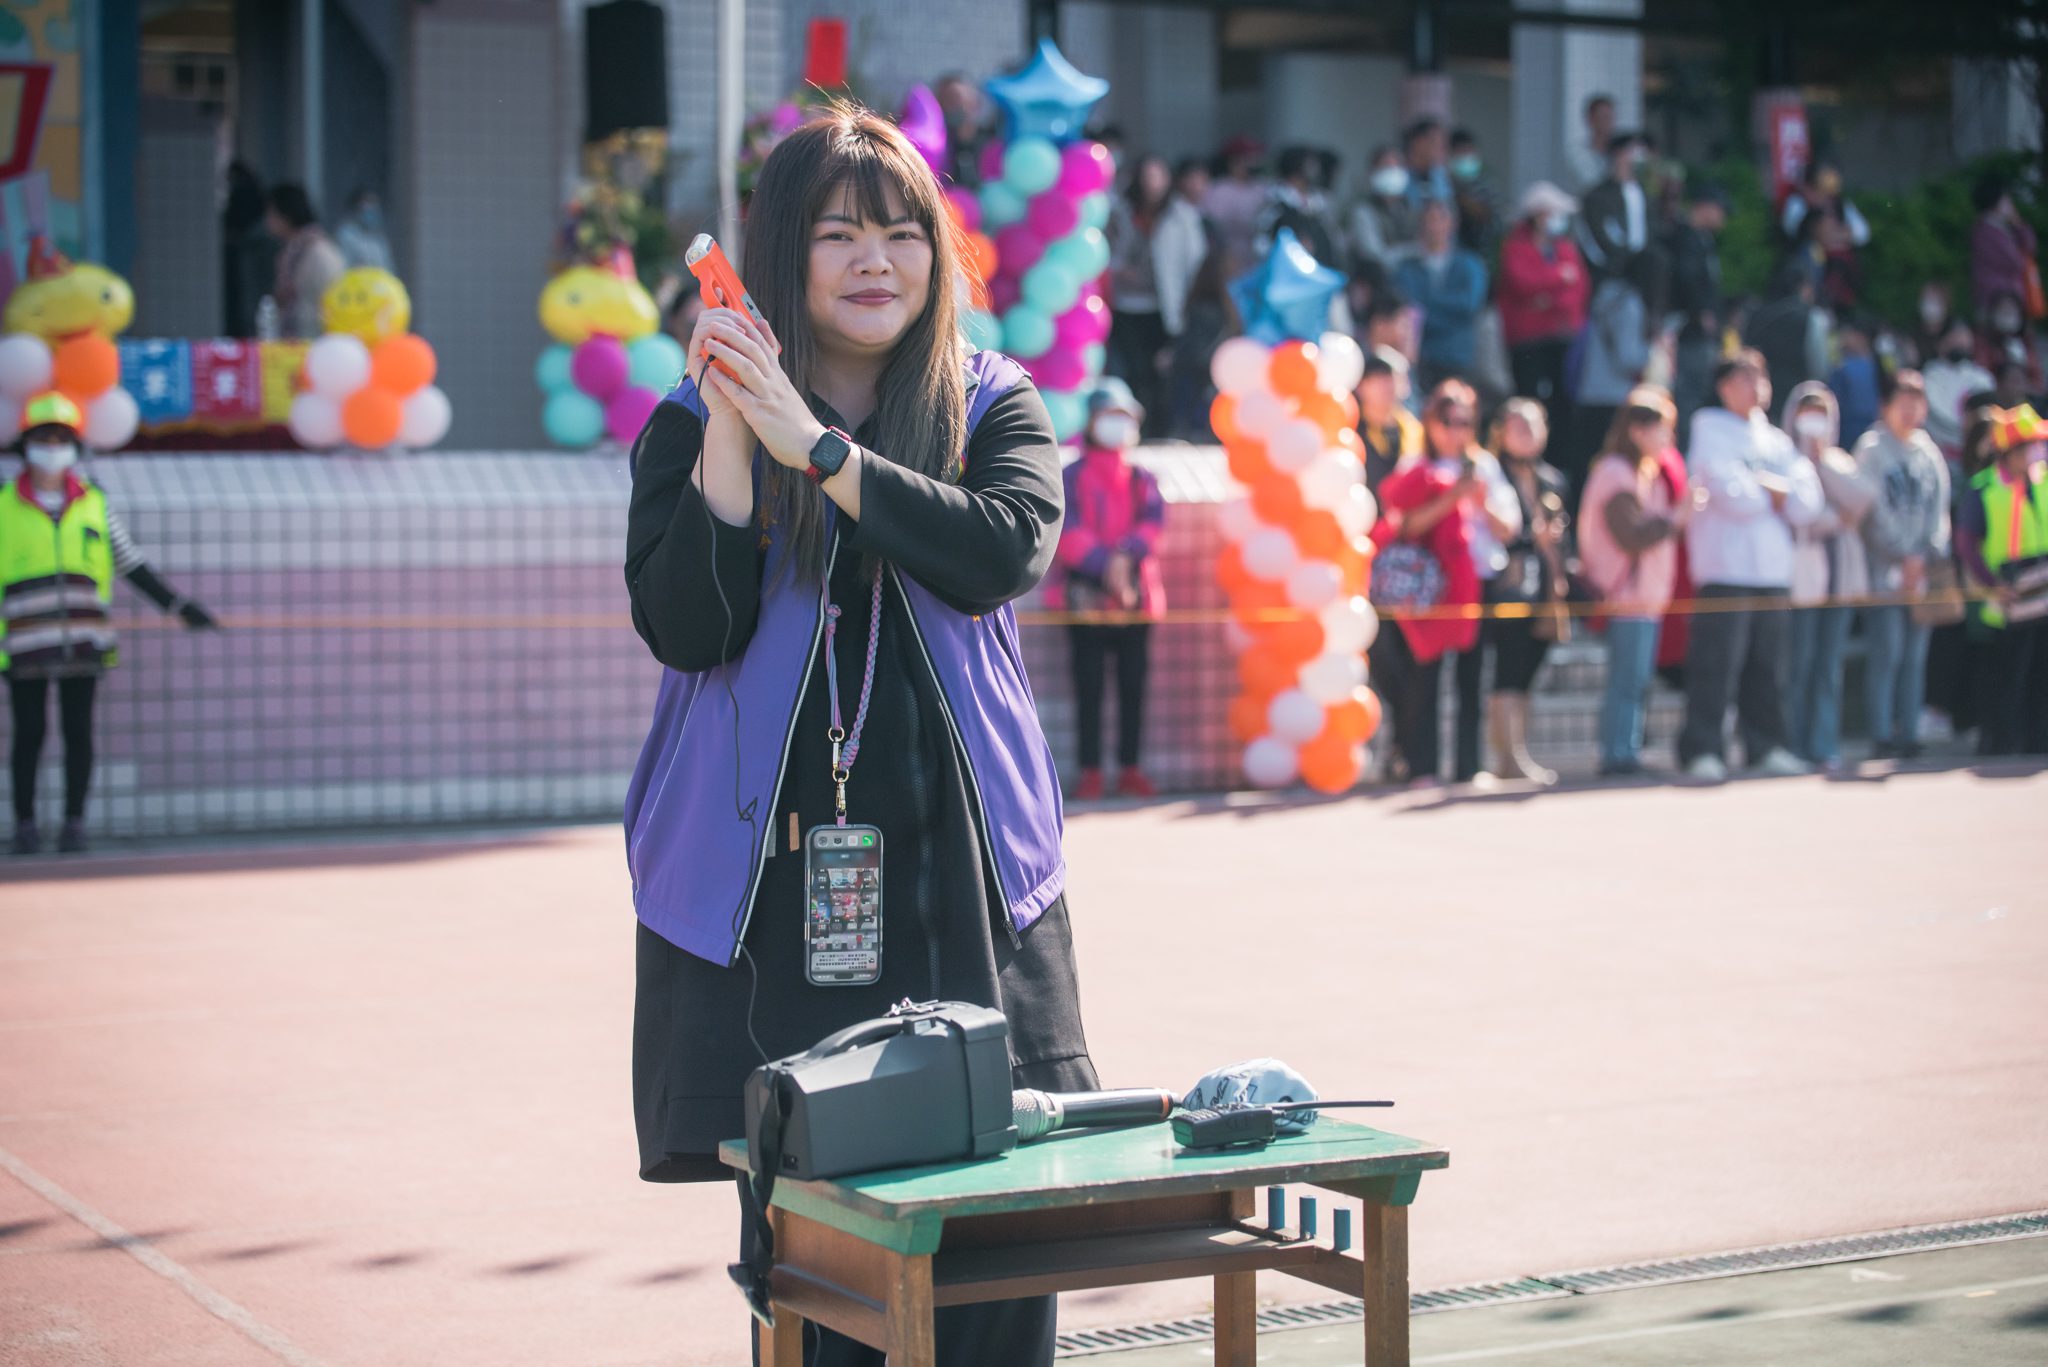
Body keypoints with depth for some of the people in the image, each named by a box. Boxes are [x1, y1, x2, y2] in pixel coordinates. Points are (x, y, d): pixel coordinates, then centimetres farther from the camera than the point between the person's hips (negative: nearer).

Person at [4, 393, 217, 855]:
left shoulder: (94, 506, 11)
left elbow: (134, 568, 15)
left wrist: (178, 607, 11)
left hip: (83, 641, 2)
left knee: (78, 731, 2)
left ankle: (74, 824, 9)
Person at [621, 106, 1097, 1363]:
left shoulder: (994, 408, 7)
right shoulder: (692, 426, 5)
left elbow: (1006, 553, -13)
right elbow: (685, 631, -8)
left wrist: (816, 446, -16)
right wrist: (729, 435, -15)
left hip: (961, 873, 1)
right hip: (770, 889, -1)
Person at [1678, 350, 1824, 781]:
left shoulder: (1777, 440, 21)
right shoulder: (1710, 429, 4)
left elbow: (1806, 506, 8)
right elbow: (1731, 494, -11)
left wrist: (1765, 488, -5)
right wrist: (1777, 493, 4)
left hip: (1773, 568, 6)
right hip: (1725, 567, -6)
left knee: (1768, 666, 6)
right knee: (1716, 665, -11)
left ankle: (1766, 746, 13)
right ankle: (1703, 751, -11)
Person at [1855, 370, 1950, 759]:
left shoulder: (1929, 451, 14)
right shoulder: (1872, 448, -2)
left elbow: (1939, 508, 11)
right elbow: (1875, 509, -8)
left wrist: (1932, 555, -4)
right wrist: (1905, 557, -10)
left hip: (1923, 571, 5)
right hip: (1884, 569, -5)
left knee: (1915, 655, 4)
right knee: (1886, 652, -10)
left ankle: (1909, 735, 7)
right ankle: (1882, 737, -7)